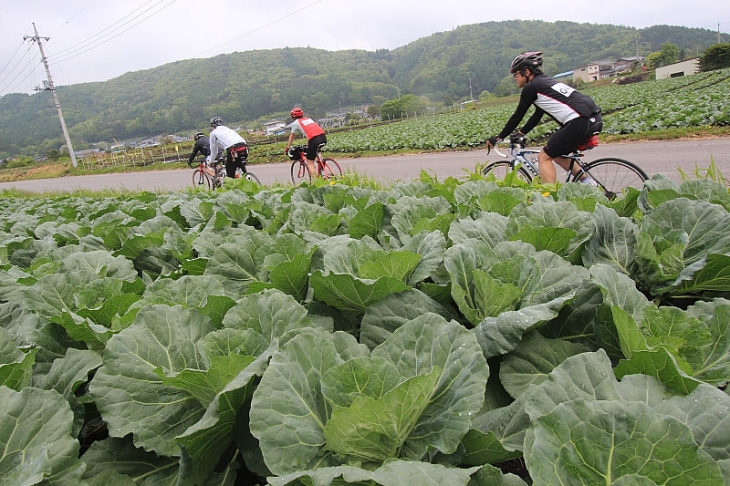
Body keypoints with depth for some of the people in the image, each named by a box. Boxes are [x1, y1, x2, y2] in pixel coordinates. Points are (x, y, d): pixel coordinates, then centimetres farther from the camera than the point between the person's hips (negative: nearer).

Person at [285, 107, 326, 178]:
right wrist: (308, 145, 53)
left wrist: (287, 148, 37)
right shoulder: (309, 119, 32)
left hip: (314, 140, -6)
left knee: (309, 163, 3)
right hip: (323, 137, 6)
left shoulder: (295, 123, 16)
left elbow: (291, 137, 25)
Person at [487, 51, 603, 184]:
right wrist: (520, 133, 35)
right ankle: (589, 184, 21)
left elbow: (517, 116, 3)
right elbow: (537, 116, 31)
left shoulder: (531, 87, -1)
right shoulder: (547, 82, 25)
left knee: (544, 157, 1)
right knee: (557, 154, 24)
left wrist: (498, 137, 11)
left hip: (579, 123, -9)